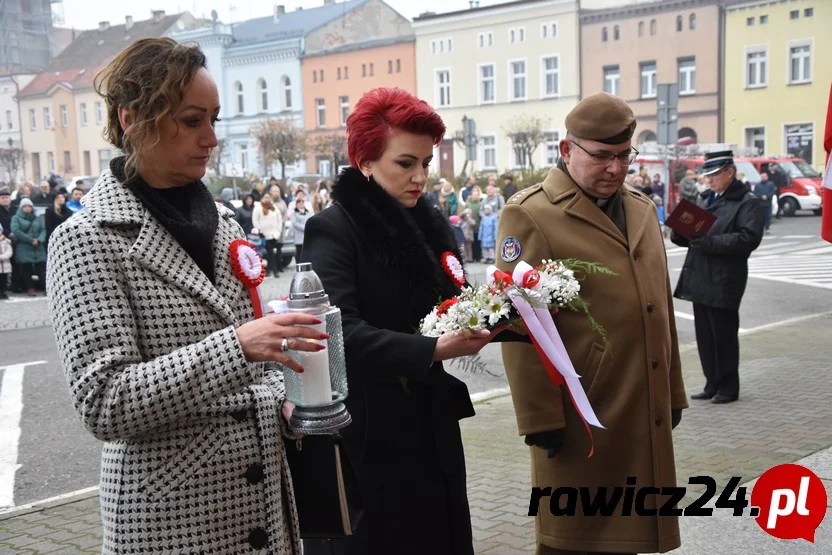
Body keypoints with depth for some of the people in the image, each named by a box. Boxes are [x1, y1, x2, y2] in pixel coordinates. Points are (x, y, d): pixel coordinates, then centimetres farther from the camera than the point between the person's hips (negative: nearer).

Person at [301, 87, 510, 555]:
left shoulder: (433, 225, 9)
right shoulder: (333, 230, -13)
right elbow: (342, 331, -25)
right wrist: (432, 350, -31)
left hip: (433, 425, 7)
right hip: (367, 434, -6)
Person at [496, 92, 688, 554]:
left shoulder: (642, 210, 13)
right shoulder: (531, 215, -11)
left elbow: (661, 305, 17)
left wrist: (672, 392, 18)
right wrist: (542, 417, -15)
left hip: (645, 415, 7)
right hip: (580, 417, -7)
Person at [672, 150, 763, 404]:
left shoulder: (747, 202, -6)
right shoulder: (705, 198, 17)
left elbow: (749, 238, -19)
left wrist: (709, 241, -24)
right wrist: (680, 233, -4)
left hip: (724, 281, -7)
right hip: (699, 278, 7)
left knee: (724, 335, 1)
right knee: (705, 335, 11)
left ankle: (728, 388, 14)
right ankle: (712, 385, 23)